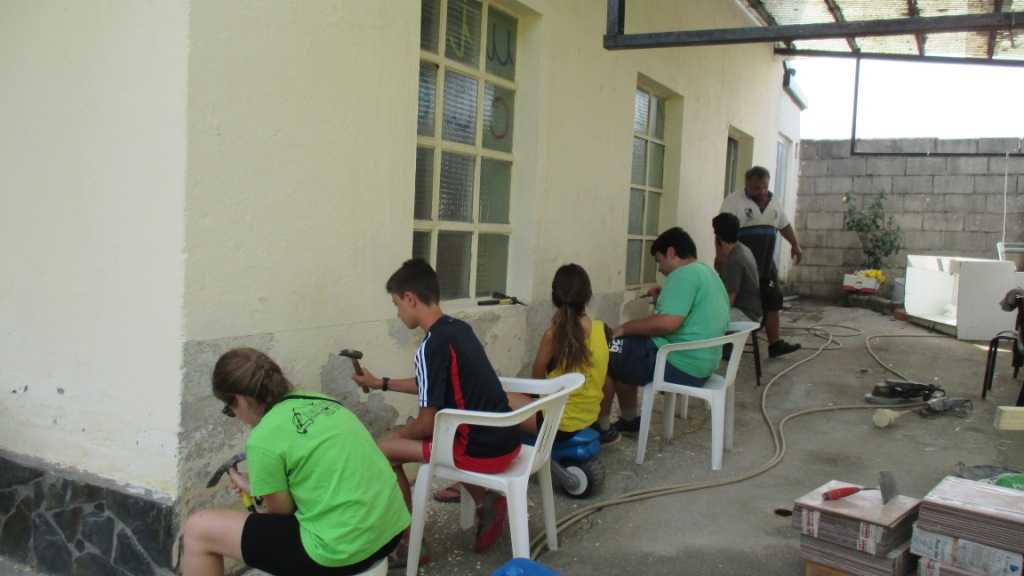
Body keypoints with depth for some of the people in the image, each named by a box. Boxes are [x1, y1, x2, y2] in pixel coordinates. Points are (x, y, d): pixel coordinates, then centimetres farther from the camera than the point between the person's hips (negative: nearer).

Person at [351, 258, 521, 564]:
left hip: (484, 451, -9)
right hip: (506, 439, 9)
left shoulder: (431, 346, -19)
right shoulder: (460, 328, 7)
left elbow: (426, 425, -14)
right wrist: (381, 383, 28)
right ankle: (485, 503, 23)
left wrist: (395, 435, 6)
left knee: (384, 452, 1)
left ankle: (410, 545, 13)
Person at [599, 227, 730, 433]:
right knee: (621, 357, 22)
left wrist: (626, 327, -15)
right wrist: (663, 299, 18)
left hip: (679, 365, -11)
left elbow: (667, 323, -27)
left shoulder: (684, 274, -17)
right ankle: (629, 420, 26)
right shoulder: (707, 272, 16)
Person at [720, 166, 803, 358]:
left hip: (766, 266, 7)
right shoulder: (734, 201, -11)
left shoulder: (773, 201, 11)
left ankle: (775, 344, 17)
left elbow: (784, 225, 25)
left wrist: (795, 245, 21)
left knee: (772, 304, 9)